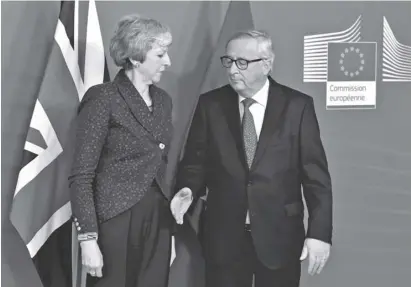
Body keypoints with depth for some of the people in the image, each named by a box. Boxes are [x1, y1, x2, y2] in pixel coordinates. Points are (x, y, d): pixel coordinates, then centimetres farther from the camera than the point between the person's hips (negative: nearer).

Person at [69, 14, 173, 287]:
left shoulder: (163, 100, 10)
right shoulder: (103, 99, -10)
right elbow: (82, 177, -12)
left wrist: (171, 203, 7)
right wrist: (88, 238, -16)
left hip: (159, 221, 6)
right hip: (116, 223, -6)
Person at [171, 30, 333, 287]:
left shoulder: (297, 105, -4)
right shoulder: (210, 104, 2)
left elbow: (315, 174, -5)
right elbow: (196, 161, 7)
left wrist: (319, 233, -10)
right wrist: (188, 190, -14)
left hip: (279, 235, -1)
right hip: (223, 235, 1)